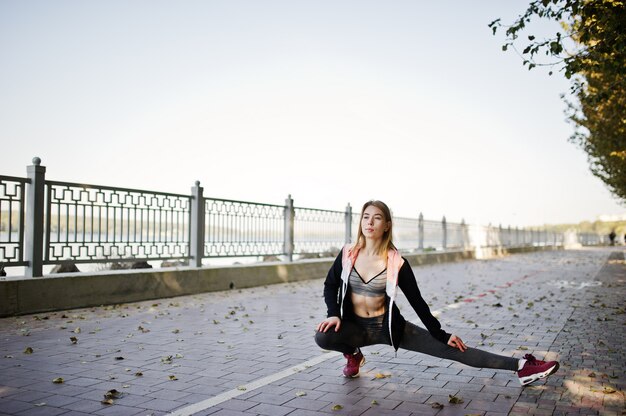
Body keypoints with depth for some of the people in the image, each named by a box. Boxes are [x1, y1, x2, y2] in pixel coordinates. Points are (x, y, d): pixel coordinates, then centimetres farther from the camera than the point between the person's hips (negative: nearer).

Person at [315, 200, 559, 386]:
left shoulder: (397, 263, -14)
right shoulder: (348, 254, -8)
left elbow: (417, 301, -6)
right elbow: (330, 285, 5)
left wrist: (441, 335, -3)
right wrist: (333, 314, -13)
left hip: (389, 327, -2)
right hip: (355, 327, 2)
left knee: (450, 349, -10)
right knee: (323, 336, -31)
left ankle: (521, 367, -8)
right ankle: (353, 355, 3)